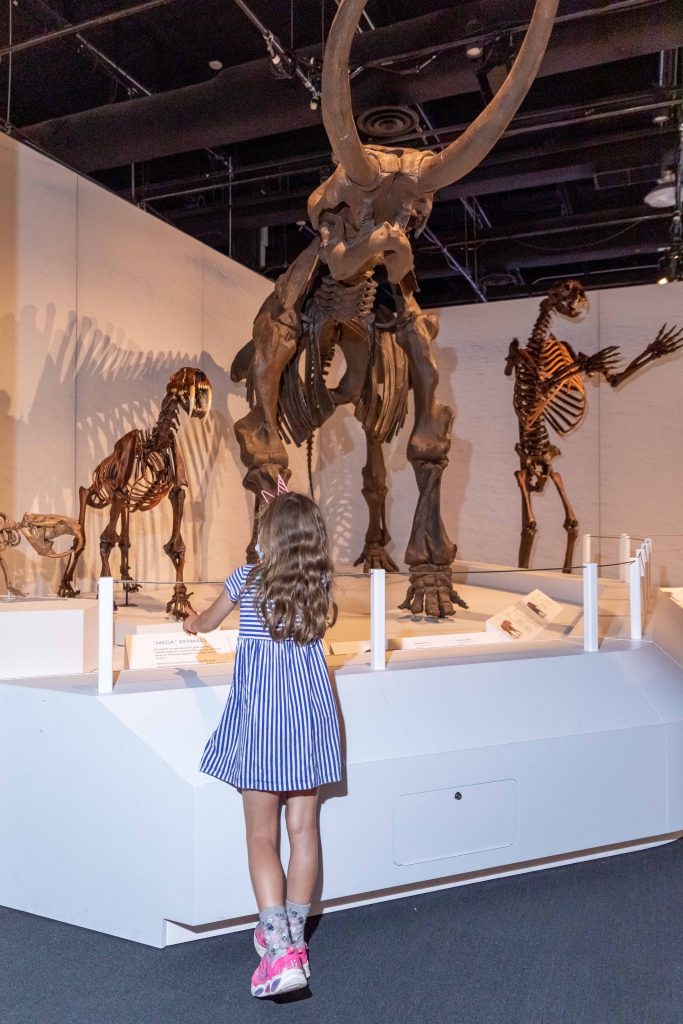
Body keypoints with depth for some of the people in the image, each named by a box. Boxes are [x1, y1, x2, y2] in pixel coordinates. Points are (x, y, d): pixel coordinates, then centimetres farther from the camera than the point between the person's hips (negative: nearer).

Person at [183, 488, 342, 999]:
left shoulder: (247, 579, -5)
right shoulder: (322, 581, 1)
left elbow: (206, 622, 13)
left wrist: (191, 623, 37)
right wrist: (294, 509, 29)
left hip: (262, 713, -3)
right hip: (312, 711, 4)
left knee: (262, 837, 4)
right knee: (304, 830, 12)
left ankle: (280, 951, -4)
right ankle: (292, 937, 25)